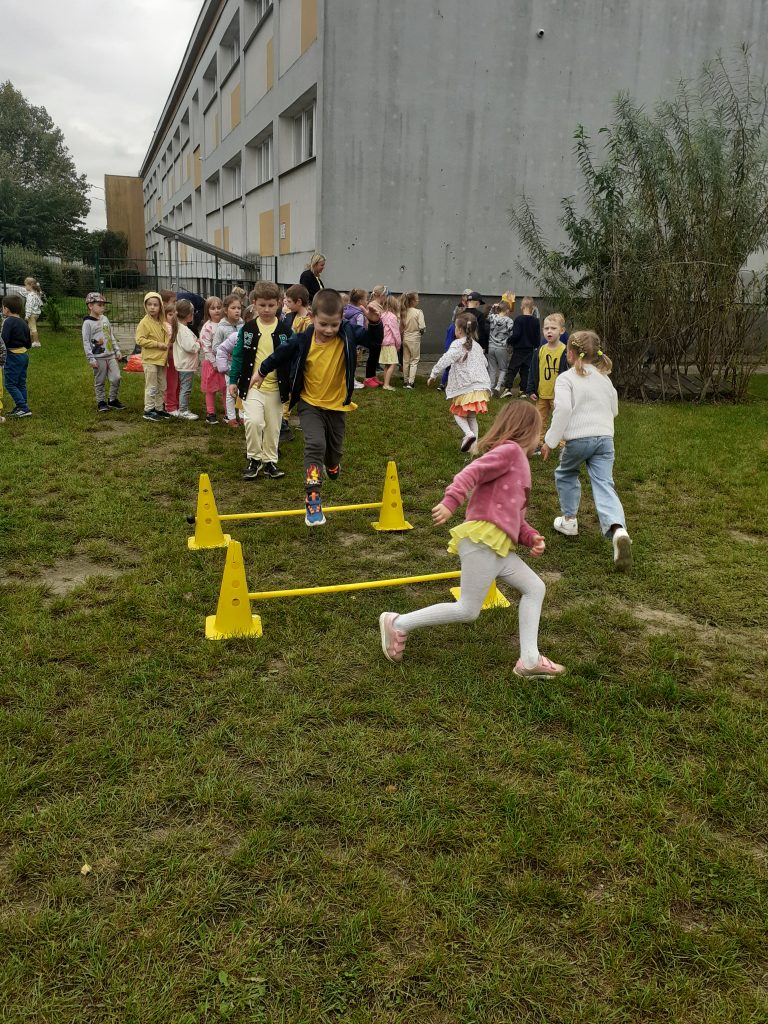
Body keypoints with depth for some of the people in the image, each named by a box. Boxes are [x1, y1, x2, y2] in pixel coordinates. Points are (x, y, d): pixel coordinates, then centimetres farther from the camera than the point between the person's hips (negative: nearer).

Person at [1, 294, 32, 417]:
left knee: (10, 384, -3)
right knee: (21, 383, 13)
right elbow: (29, 343, 15)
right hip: (24, 355, 9)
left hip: (13, 356, -9)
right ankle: (20, 407, 18)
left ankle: (24, 408, -9)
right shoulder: (23, 322, 11)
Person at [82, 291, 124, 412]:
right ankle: (101, 402, 16)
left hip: (111, 355, 6)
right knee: (100, 382, 4)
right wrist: (91, 359, -14)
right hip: (99, 357, -5)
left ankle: (113, 400, 17)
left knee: (116, 378, 1)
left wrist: (117, 350, 16)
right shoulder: (88, 323, -8)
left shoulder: (105, 319, 11)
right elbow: (86, 342, -10)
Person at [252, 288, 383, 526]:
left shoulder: (348, 336, -14)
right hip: (310, 403, -2)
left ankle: (332, 468, 57)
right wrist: (262, 372, 14)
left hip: (337, 404, 2)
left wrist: (375, 322, -43)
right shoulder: (303, 341, -15)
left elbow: (374, 340, -23)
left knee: (335, 447, 19)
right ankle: (312, 499, -22)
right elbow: (280, 355, 1)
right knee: (315, 444, -21)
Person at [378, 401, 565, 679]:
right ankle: (398, 624, 1)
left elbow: (514, 518, 26)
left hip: (499, 546, 10)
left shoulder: (518, 463, 26)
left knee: (535, 588, 9)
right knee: (467, 610, -7)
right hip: (483, 538, -10)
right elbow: (473, 471, -20)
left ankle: (529, 660, 8)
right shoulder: (510, 450, -3)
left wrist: (531, 537, 9)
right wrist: (451, 502, -34)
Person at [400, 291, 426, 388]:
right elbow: (422, 327, -17)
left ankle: (406, 381, 19)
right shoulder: (418, 312, -14)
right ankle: (410, 382, -4)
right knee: (414, 360, 3)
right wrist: (421, 333, 3)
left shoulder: (404, 312, 0)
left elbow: (401, 326, 1)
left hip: (405, 338, 5)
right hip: (414, 339, -5)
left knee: (406, 360, 13)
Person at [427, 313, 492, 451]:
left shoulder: (458, 344, -9)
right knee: (472, 416, 16)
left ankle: (468, 433, -17)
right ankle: (474, 445, 13)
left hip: (466, 388, -6)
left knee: (459, 414, 9)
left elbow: (445, 360, -19)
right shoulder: (476, 345, 15)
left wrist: (433, 375, -12)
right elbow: (485, 363, 26)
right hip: (481, 386, 6)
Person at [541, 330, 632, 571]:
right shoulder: (604, 378, 18)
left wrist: (550, 440, -14)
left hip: (578, 439, -4)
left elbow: (563, 409, -18)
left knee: (565, 474, 25)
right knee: (604, 486, -4)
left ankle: (569, 520, 30)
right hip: (605, 438, 4)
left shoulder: (566, 378, -4)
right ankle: (618, 530, -27)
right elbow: (614, 410, 25)